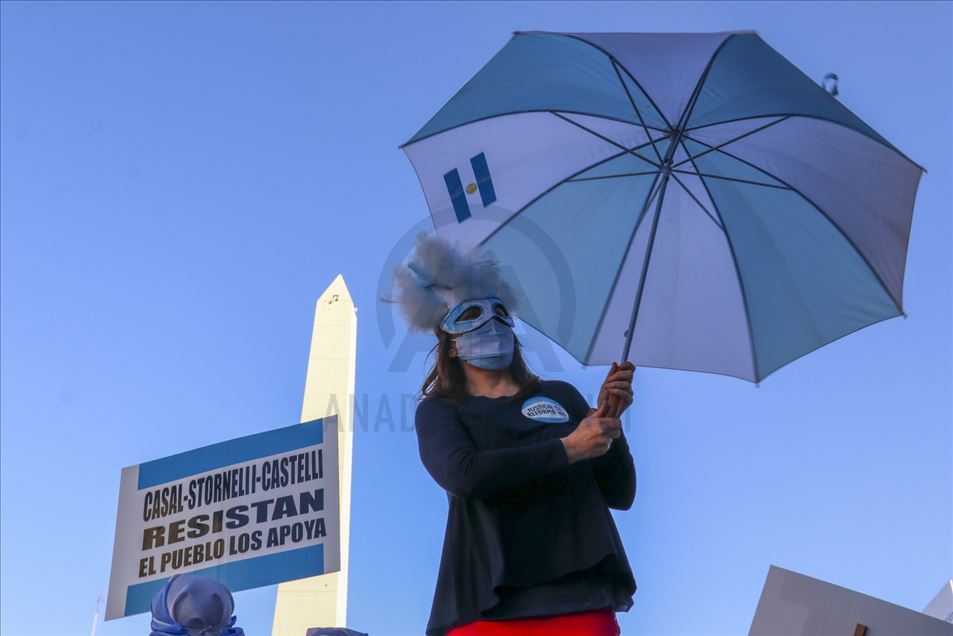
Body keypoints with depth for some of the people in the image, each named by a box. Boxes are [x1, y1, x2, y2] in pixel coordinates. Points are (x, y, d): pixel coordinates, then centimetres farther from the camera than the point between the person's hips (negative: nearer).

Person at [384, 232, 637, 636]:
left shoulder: (561, 395, 17)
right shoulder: (439, 409, 10)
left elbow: (620, 495, 14)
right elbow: (463, 475, -12)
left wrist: (608, 421, -2)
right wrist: (567, 448, -8)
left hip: (580, 601, 2)